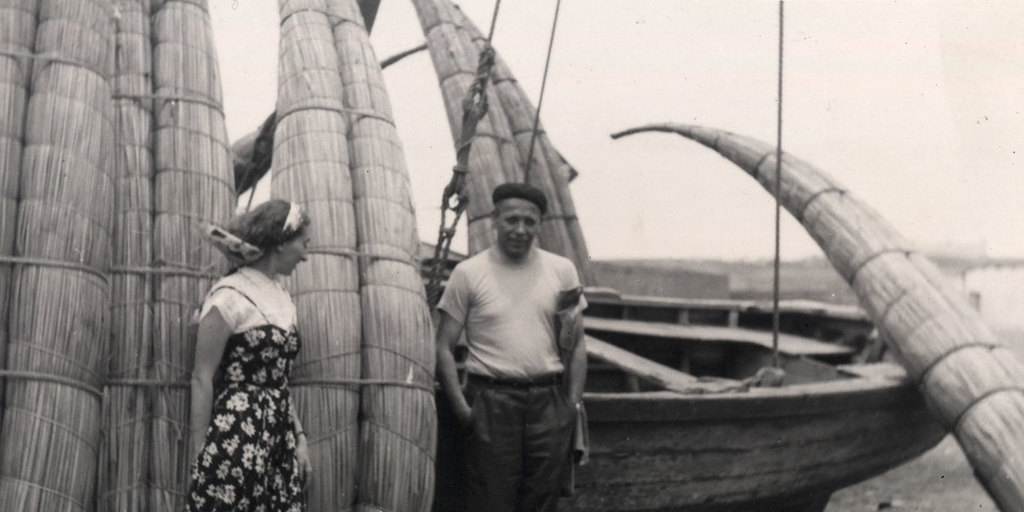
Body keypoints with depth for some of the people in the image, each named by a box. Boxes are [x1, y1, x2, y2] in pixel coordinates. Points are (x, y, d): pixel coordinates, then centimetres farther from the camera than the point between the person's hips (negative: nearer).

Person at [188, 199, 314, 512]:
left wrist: (299, 437, 12)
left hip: (278, 437, 7)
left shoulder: (281, 298, 14)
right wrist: (200, 452, -10)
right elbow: (202, 379, -9)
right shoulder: (230, 295, -8)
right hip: (236, 435, -7)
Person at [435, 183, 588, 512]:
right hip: (491, 401, -2)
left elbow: (576, 345, 13)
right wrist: (461, 407, -7)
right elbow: (443, 348, 2)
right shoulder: (468, 273, 2)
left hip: (549, 400, 3)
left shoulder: (562, 271, 9)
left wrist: (573, 403, 4)